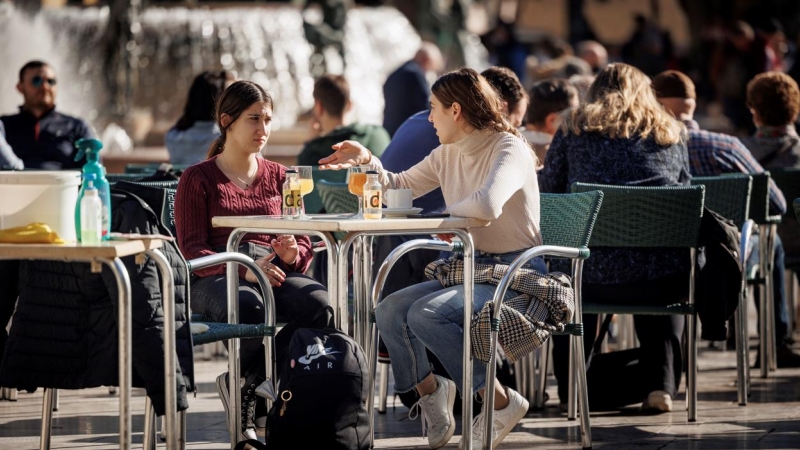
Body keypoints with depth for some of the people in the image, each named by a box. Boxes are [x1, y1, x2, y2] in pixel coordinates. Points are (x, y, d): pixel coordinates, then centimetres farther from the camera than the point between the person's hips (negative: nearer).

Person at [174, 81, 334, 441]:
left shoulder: (279, 177, 21)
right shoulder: (198, 179, 8)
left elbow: (303, 249, 18)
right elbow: (192, 250, -3)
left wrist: (292, 253, -9)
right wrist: (245, 270, -20)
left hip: (276, 274, 4)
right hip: (215, 279, -4)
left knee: (317, 303, -31)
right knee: (247, 306, -41)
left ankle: (245, 384, -17)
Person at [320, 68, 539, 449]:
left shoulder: (509, 150, -16)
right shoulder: (448, 155, 10)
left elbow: (486, 206, -35)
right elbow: (401, 188, 23)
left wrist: (449, 212, -16)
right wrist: (367, 161, 6)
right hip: (472, 269, 8)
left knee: (426, 313, -27)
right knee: (390, 311, -9)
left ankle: (500, 402, -16)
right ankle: (429, 390, 14)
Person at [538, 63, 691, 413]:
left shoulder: (574, 128, 11)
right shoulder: (672, 133, 16)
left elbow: (547, 192, 13)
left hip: (593, 272, -1)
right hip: (662, 277, 1)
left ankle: (571, 388, 32)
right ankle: (660, 384, 21)